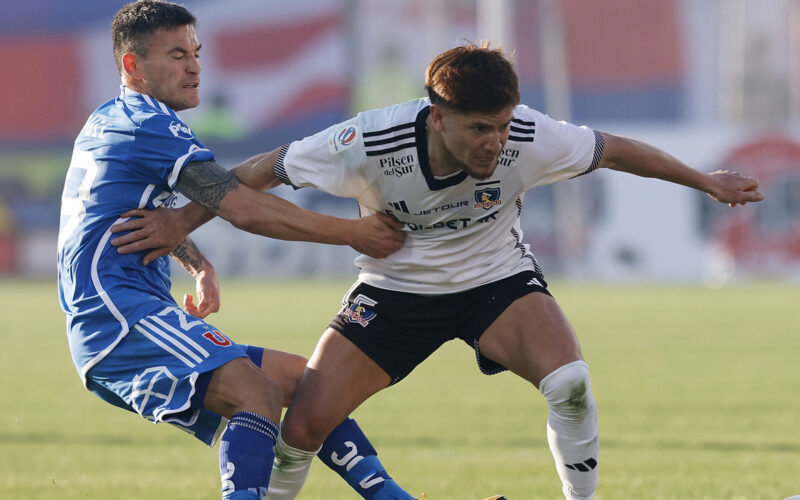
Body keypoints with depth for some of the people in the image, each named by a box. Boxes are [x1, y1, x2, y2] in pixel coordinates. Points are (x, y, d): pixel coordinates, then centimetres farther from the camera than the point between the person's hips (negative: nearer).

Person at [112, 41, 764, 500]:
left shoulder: (529, 138, -26)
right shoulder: (372, 143, -30)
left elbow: (615, 150, -7)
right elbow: (266, 171, -16)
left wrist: (706, 182, 3)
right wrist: (183, 222, -16)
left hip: (498, 280, 0)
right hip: (397, 289, 0)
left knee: (570, 382, -28)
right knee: (302, 425, -12)